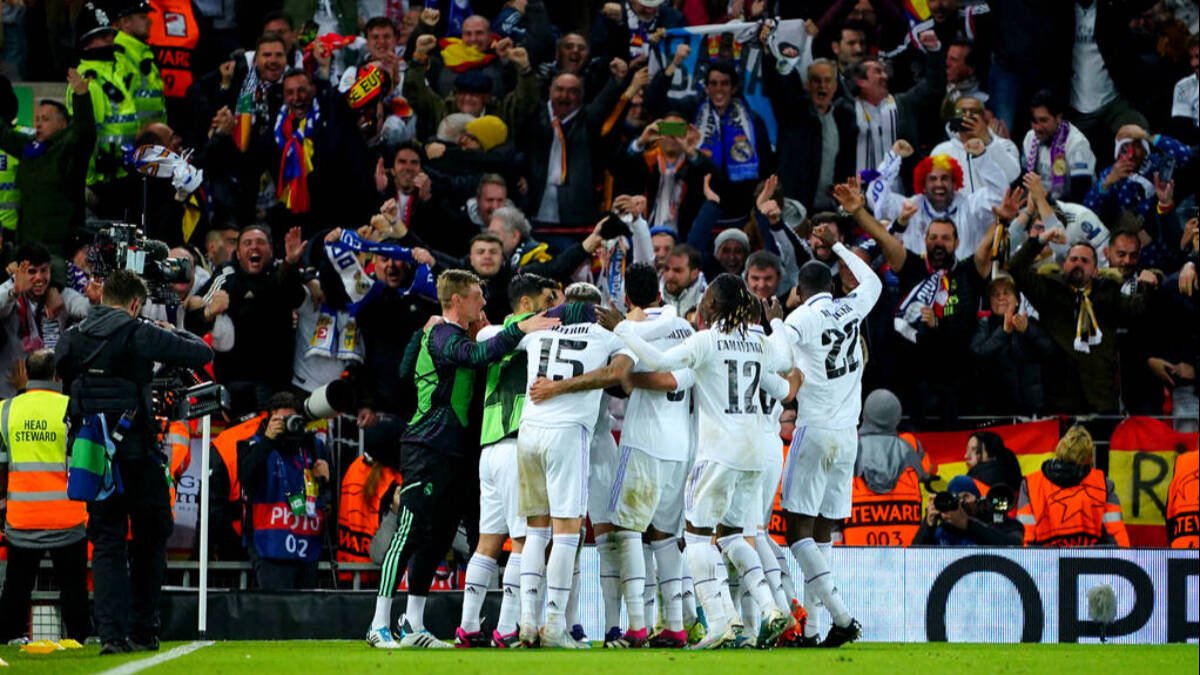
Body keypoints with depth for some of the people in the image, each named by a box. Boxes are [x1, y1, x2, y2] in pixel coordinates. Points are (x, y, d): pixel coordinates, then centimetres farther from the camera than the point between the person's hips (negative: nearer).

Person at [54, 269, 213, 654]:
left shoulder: (71, 339, 6)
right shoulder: (139, 335, -9)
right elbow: (202, 353, -7)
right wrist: (177, 334, 14)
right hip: (136, 452, -4)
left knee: (106, 544, 6)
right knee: (149, 541, 12)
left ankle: (111, 633, -7)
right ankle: (143, 631, 13)